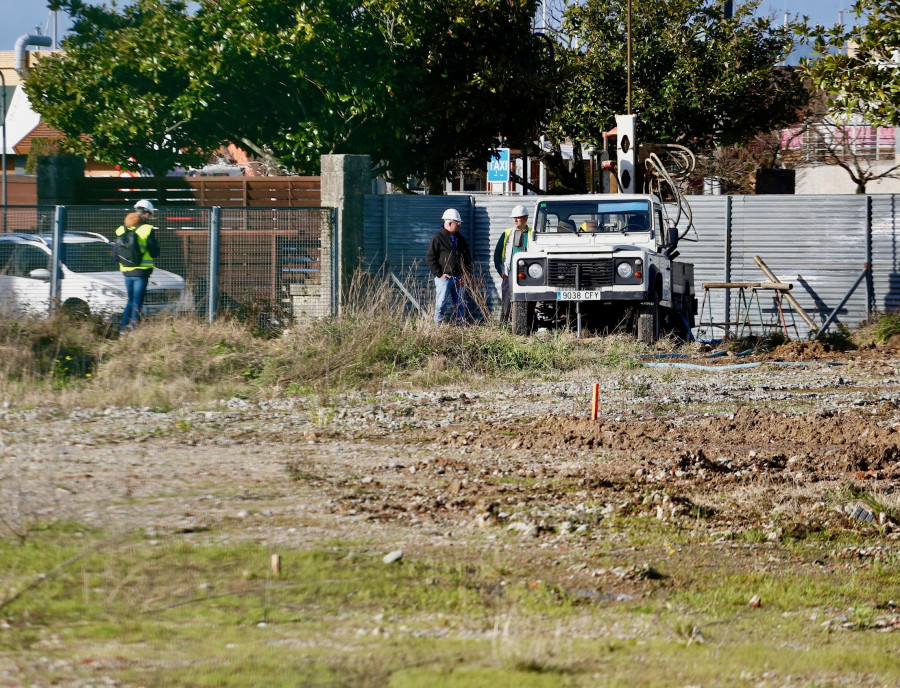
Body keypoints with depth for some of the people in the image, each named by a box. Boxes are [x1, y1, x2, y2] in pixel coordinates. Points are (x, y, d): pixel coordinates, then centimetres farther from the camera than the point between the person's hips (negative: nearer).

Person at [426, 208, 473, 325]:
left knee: (460, 305, 6)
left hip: (459, 278, 6)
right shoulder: (438, 238, -4)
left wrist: (466, 274, 7)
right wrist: (439, 274, -11)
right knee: (441, 304, -8)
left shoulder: (461, 239, 15)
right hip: (444, 277, -6)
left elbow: (468, 258, 20)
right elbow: (430, 258, -6)